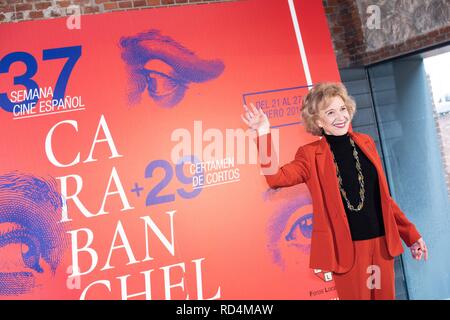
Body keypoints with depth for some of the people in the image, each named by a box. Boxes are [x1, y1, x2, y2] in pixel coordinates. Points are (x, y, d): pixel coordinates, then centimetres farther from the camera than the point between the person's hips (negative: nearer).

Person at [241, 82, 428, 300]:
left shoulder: (366, 143, 7)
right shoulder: (311, 154, -6)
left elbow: (383, 196, 13)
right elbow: (276, 177, -22)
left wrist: (411, 234, 13)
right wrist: (264, 134, -29)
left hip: (382, 242, 4)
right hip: (348, 247, -4)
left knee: (386, 296, 13)